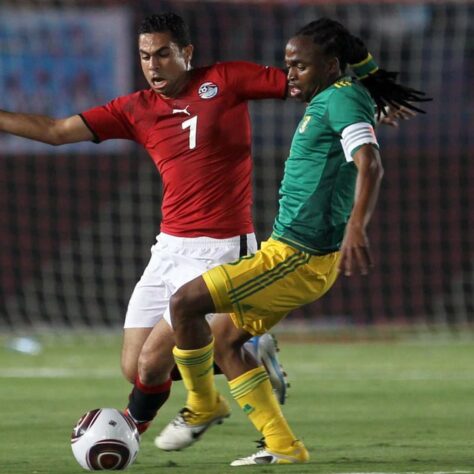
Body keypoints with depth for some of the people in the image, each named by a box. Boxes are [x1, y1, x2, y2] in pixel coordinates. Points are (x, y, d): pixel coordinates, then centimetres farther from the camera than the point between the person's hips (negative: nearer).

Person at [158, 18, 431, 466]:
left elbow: (369, 164, -29)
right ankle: (282, 447, 13)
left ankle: (202, 406, 9)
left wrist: (356, 227, -43)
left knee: (185, 302, -12)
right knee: (225, 344, 15)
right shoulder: (327, 102, 17)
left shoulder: (342, 98, -14)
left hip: (297, 259, -11)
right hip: (287, 251, 11)